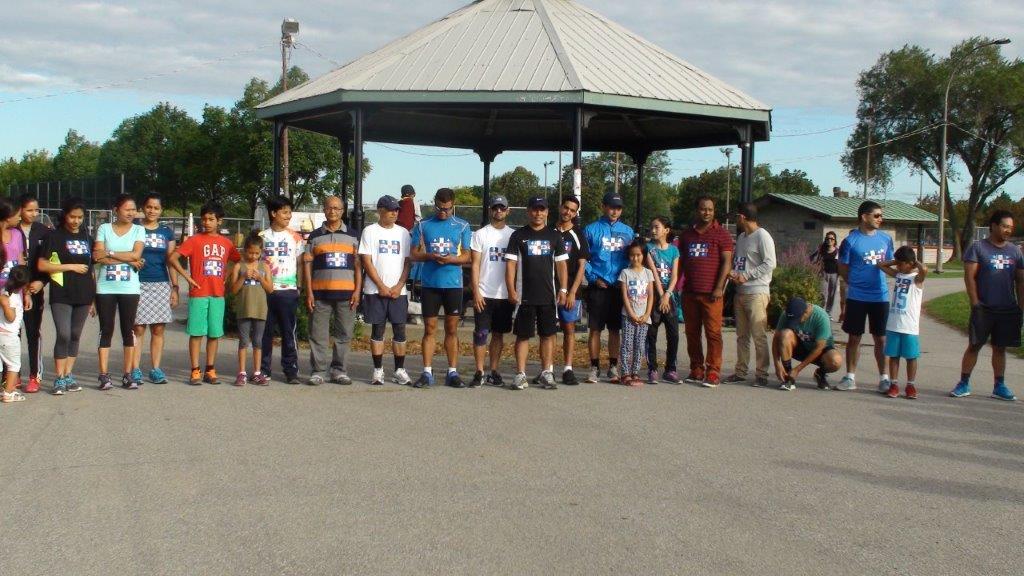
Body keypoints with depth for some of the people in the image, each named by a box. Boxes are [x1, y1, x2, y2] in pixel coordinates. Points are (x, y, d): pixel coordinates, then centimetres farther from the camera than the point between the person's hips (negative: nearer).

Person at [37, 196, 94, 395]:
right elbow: (41, 265, -6)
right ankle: (59, 378, -6)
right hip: (61, 295, -5)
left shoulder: (86, 238, 14)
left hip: (83, 295, 5)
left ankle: (68, 375, 16)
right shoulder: (53, 236, -1)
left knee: (75, 335, 8)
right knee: (63, 335, -13)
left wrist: (94, 295, 15)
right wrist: (71, 267, -10)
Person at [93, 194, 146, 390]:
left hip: (129, 288, 1)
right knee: (106, 331, 2)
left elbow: (136, 254, -9)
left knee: (128, 331, 4)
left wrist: (109, 253, -9)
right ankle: (104, 375, 5)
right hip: (105, 288, 0)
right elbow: (97, 256, -7)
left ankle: (128, 375, 10)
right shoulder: (104, 228, 4)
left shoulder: (138, 230, 6)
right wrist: (128, 260, -10)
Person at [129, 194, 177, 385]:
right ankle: (135, 370, 0)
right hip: (138, 283, -3)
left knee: (158, 329, 3)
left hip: (161, 285, 3)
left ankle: (156, 369, 9)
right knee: (138, 328, -4)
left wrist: (175, 287, 7)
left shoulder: (166, 232, 12)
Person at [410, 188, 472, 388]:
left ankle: (453, 372, 10)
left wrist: (451, 259, -16)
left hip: (453, 283, 0)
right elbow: (414, 254, 7)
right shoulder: (423, 225, 6)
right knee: (429, 328, 2)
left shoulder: (462, 226, 5)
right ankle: (427, 372, 6)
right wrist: (430, 256, -14)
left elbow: (467, 256, 4)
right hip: (430, 283, 0)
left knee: (452, 328, 4)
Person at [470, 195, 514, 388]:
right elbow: (475, 265, -2)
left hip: (505, 294, 3)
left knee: (499, 334, 8)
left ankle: (494, 372, 15)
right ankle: (479, 372, 3)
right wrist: (476, 292, -10)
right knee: (481, 334, -3)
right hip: (484, 294, -3)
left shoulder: (513, 235, 8)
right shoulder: (480, 234, 1)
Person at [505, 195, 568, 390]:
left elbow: (561, 264, 9)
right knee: (522, 335, 1)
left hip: (549, 296, 2)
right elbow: (510, 264, 0)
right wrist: (511, 290, -9)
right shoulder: (518, 236, 4)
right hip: (524, 296, -2)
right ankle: (520, 375, 4)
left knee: (548, 334, 4)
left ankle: (547, 374, 11)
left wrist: (563, 289, -1)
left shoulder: (554, 235, 9)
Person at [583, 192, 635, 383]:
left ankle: (613, 367, 14)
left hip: (620, 288, 2)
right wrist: (593, 278, -8)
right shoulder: (591, 230, 1)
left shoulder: (628, 231, 9)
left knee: (615, 329, 7)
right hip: (598, 287, -2)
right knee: (595, 329, 0)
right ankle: (594, 367, 8)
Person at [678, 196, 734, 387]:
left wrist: (719, 287, -13)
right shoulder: (687, 233, 16)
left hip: (711, 293, -5)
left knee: (713, 332, -7)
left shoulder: (721, 234, 1)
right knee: (692, 333, 8)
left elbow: (726, 262, -4)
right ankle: (696, 370, 15)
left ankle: (713, 372, -5)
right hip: (689, 292, 5)